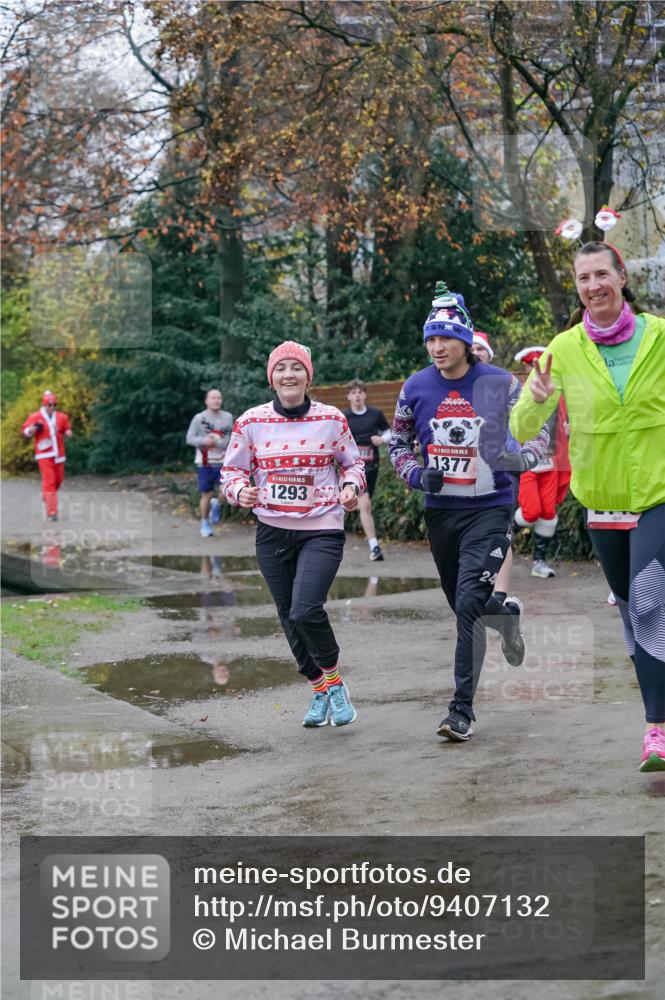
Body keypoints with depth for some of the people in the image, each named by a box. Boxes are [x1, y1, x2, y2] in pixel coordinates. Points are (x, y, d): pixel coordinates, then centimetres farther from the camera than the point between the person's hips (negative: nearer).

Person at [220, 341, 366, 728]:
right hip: (273, 532, 3)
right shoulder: (251, 422, 0)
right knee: (290, 618, 9)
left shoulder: (332, 419, -2)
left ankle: (334, 682, 6)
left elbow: (352, 462, 11)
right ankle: (319, 689, 30)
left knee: (306, 610, -20)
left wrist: (351, 486, -9)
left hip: (322, 529, -3)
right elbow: (232, 469, 9)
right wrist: (240, 491, -12)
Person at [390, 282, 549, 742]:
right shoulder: (416, 388, 1)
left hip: (489, 509, -4)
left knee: (469, 605, -17)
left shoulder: (500, 384, -8)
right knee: (464, 606, 16)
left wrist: (523, 458, -18)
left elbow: (538, 430, 4)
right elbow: (399, 443, 14)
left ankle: (462, 710, -11)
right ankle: (506, 613, 53)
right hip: (440, 511, 4)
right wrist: (418, 474, -5)